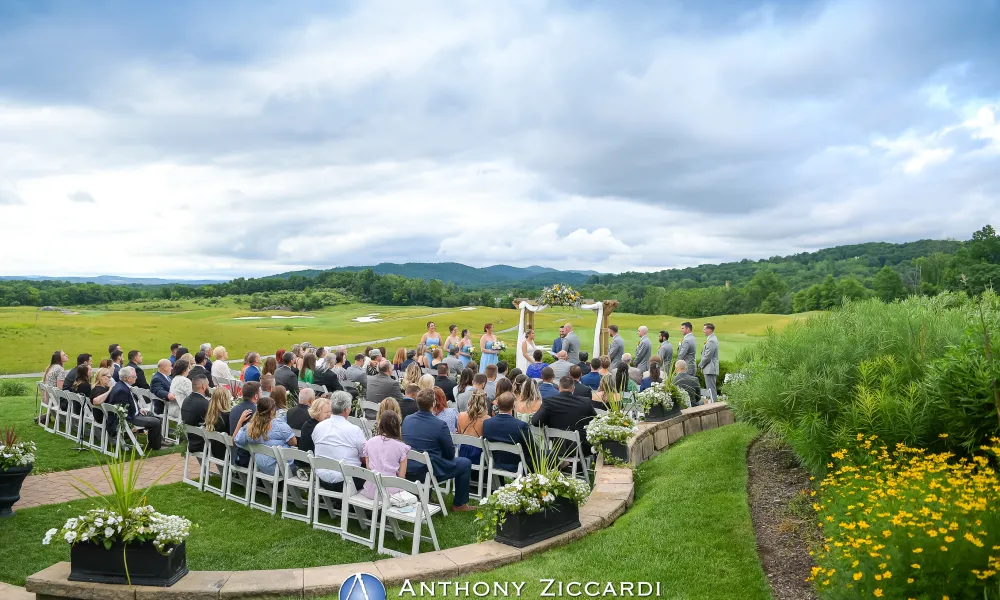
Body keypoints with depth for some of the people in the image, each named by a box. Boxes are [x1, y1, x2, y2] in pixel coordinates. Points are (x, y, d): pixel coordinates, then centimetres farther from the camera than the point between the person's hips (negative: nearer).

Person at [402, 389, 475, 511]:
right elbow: (450, 454, -10)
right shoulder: (440, 425, -19)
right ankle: (460, 505, 20)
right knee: (466, 463, 12)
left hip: (406, 471, 6)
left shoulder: (406, 420, -3)